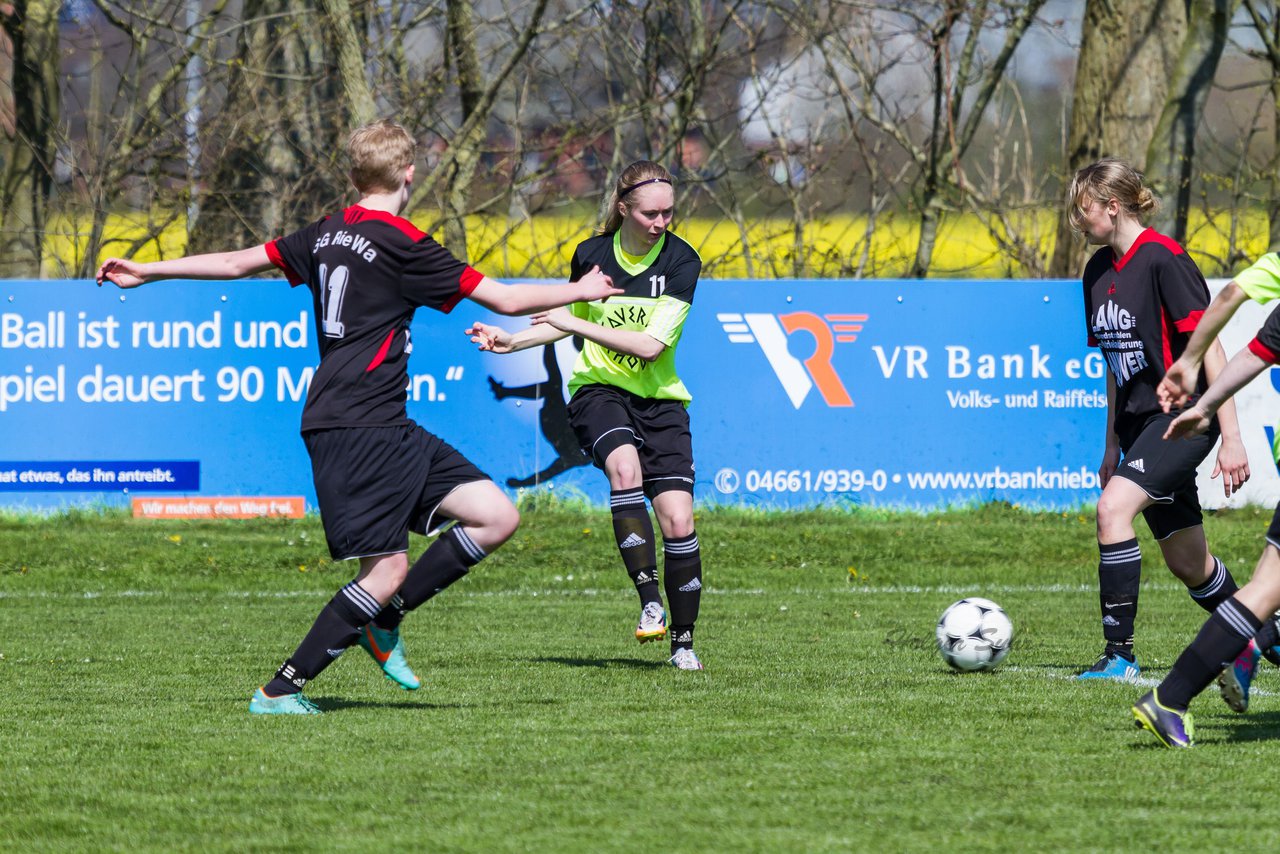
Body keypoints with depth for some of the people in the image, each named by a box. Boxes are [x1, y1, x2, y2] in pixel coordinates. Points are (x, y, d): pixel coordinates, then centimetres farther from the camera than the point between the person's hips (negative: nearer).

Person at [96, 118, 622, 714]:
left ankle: (383, 621, 13)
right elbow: (504, 299, -8)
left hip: (388, 429, 9)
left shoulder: (328, 234, 14)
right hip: (356, 428, -9)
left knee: (497, 517, 3)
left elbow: (240, 262, 20)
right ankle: (281, 690, -5)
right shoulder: (400, 245, -11)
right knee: (387, 570, -11)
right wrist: (584, 290, 7)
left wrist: (149, 272, 31)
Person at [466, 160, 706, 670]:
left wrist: (576, 325, -18)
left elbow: (651, 344, -18)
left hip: (659, 399, 0)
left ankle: (683, 641, 8)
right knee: (624, 464, -33)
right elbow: (571, 318, 18)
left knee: (678, 520, -10)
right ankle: (650, 603, -30)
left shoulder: (681, 261, -9)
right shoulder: (591, 254, -1)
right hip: (598, 389, 0)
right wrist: (510, 341, 6)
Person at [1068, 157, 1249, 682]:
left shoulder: (1162, 259, -15)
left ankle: (1120, 654, -22)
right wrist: (1112, 444, 20)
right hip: (1140, 425, 8)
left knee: (1113, 508, -25)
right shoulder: (1099, 270, 10)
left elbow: (1209, 348, -17)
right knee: (1187, 561, 11)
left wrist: (1232, 437, -20)